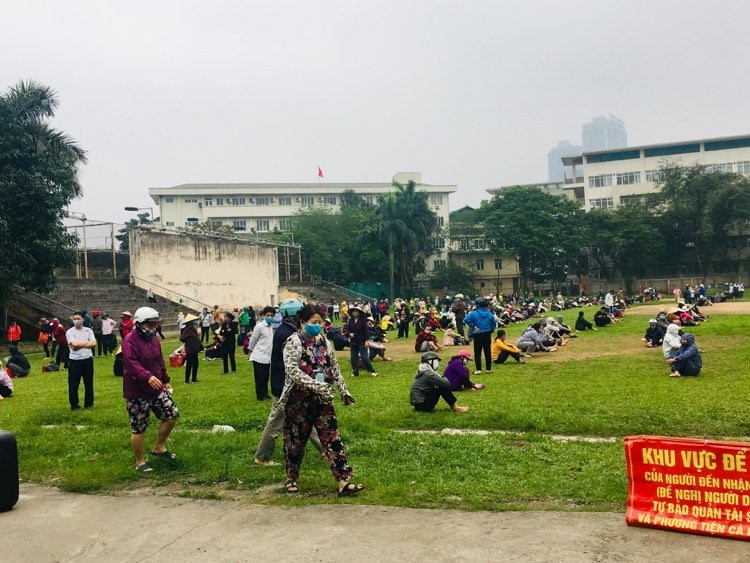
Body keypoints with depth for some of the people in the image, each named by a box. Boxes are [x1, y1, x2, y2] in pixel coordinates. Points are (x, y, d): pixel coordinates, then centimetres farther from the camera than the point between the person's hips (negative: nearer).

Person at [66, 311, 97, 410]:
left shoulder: (88, 330, 4)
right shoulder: (70, 332, -3)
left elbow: (94, 343, -8)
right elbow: (74, 344, -18)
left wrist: (79, 345, -14)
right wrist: (87, 342, -9)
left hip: (87, 359, 2)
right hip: (74, 360, -2)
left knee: (89, 383, 10)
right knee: (73, 384, 4)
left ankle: (89, 403, 23)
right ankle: (74, 405, 16)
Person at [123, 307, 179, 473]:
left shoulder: (153, 339, 10)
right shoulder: (130, 341, -18)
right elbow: (131, 364, -32)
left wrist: (166, 380, 24)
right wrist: (148, 377, -45)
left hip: (157, 389, 8)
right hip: (137, 393, -8)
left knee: (172, 415, 7)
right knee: (139, 428, 2)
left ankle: (159, 447, 25)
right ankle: (140, 462, 19)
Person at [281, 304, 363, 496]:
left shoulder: (323, 341, 6)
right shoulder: (293, 342, -12)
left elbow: (334, 367, 14)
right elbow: (292, 371, -24)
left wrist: (343, 391, 10)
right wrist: (317, 385, -31)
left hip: (322, 398, 5)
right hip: (299, 399, -5)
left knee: (332, 438, -1)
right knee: (296, 439, 8)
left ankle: (343, 481, -2)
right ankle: (291, 478, 29)